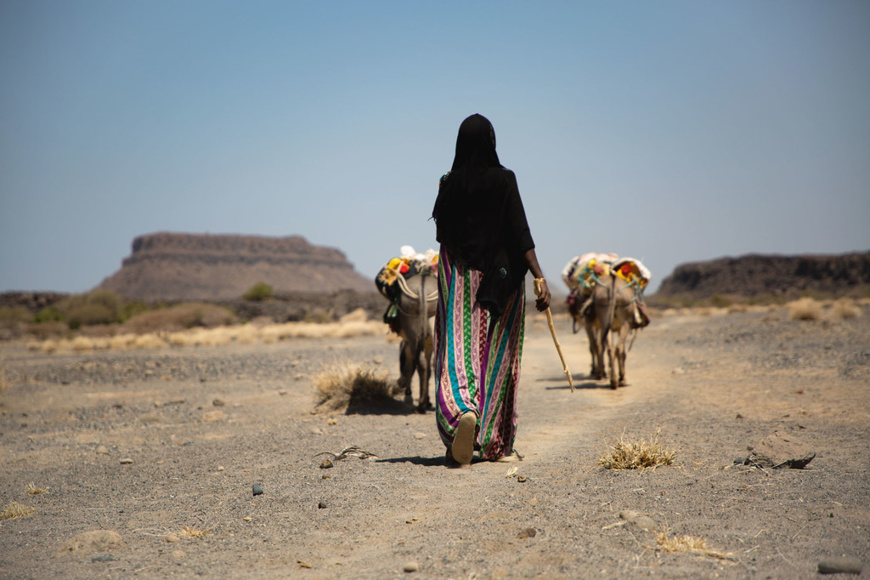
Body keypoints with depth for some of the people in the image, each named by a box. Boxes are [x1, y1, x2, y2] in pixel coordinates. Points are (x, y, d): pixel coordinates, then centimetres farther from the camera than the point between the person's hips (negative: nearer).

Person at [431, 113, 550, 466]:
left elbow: (441, 234, 8)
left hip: (458, 277, 1)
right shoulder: (504, 179, -7)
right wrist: (540, 278, -16)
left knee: (458, 349, -1)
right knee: (496, 355, 9)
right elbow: (519, 232, -14)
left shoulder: (449, 184, -1)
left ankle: (464, 411, -31)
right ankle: (496, 443, 14)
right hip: (500, 276, -1)